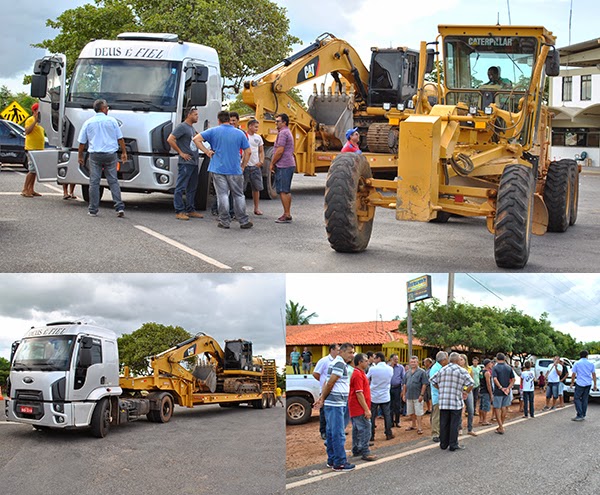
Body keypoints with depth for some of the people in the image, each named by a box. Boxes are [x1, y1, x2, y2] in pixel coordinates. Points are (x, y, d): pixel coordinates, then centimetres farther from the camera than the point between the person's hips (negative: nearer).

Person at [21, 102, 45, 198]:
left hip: (39, 149, 9)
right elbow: (27, 131, -23)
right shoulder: (30, 120, -8)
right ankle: (25, 190, -10)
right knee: (32, 170, -12)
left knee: (35, 171, 9)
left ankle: (31, 190, 13)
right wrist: (35, 121, -23)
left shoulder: (39, 121, 19)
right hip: (32, 149, -9)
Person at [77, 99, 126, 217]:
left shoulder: (88, 123, 5)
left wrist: (80, 156, 19)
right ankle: (119, 207, -3)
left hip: (95, 155, 0)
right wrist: (124, 152, 13)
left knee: (94, 182, 4)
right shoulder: (112, 121, 2)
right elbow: (120, 139, 4)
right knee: (113, 181, 5)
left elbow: (82, 142, 8)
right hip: (110, 154, 0)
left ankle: (93, 210, 6)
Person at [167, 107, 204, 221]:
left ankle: (190, 210, 20)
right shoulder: (182, 126, -8)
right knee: (181, 187, -6)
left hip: (194, 162, 9)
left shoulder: (192, 128, 18)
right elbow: (170, 139, -16)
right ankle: (179, 211, -6)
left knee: (192, 188, 13)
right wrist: (180, 153, -13)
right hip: (185, 163, -9)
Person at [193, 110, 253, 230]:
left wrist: (206, 151, -1)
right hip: (235, 170, 1)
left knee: (222, 195, 2)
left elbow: (196, 139, -6)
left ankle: (224, 222, 3)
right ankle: (243, 221, 13)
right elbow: (247, 152, 3)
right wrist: (242, 166, 12)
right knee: (238, 195, 10)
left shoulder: (213, 131, 0)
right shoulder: (240, 133, 3)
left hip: (218, 169, -1)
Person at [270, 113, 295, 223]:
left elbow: (280, 151, -19)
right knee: (287, 191, 13)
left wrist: (272, 163, -9)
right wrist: (274, 162, 17)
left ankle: (286, 215, -9)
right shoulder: (287, 132, 21)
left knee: (283, 191, -9)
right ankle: (287, 214, 16)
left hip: (283, 165, -11)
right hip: (289, 164, 11)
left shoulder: (283, 133, -12)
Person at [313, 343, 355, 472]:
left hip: (333, 404, 10)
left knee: (332, 432, 13)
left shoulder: (336, 363, 19)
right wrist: (323, 399, -5)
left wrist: (321, 398, 4)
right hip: (336, 404, -10)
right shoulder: (340, 363, -14)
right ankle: (340, 463, -5)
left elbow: (327, 383, 15)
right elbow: (330, 383, -17)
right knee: (338, 434, -7)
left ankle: (331, 460, 19)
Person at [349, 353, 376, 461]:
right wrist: (366, 409, -22)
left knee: (357, 430, 15)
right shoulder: (358, 375, -18)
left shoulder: (359, 373, 15)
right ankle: (365, 453, -8)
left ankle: (356, 450, 22)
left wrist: (366, 408, 21)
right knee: (365, 430, -9)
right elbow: (359, 394, -22)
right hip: (360, 408, -11)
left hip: (356, 408, 11)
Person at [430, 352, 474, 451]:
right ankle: (453, 445, 5)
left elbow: (433, 381, 10)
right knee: (454, 424, 2)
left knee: (444, 423, 10)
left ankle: (443, 444, 17)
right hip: (456, 402, -4)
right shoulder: (462, 371, -6)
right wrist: (466, 392, 3)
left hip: (443, 401, 4)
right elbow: (470, 384, -12)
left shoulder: (442, 370, 6)